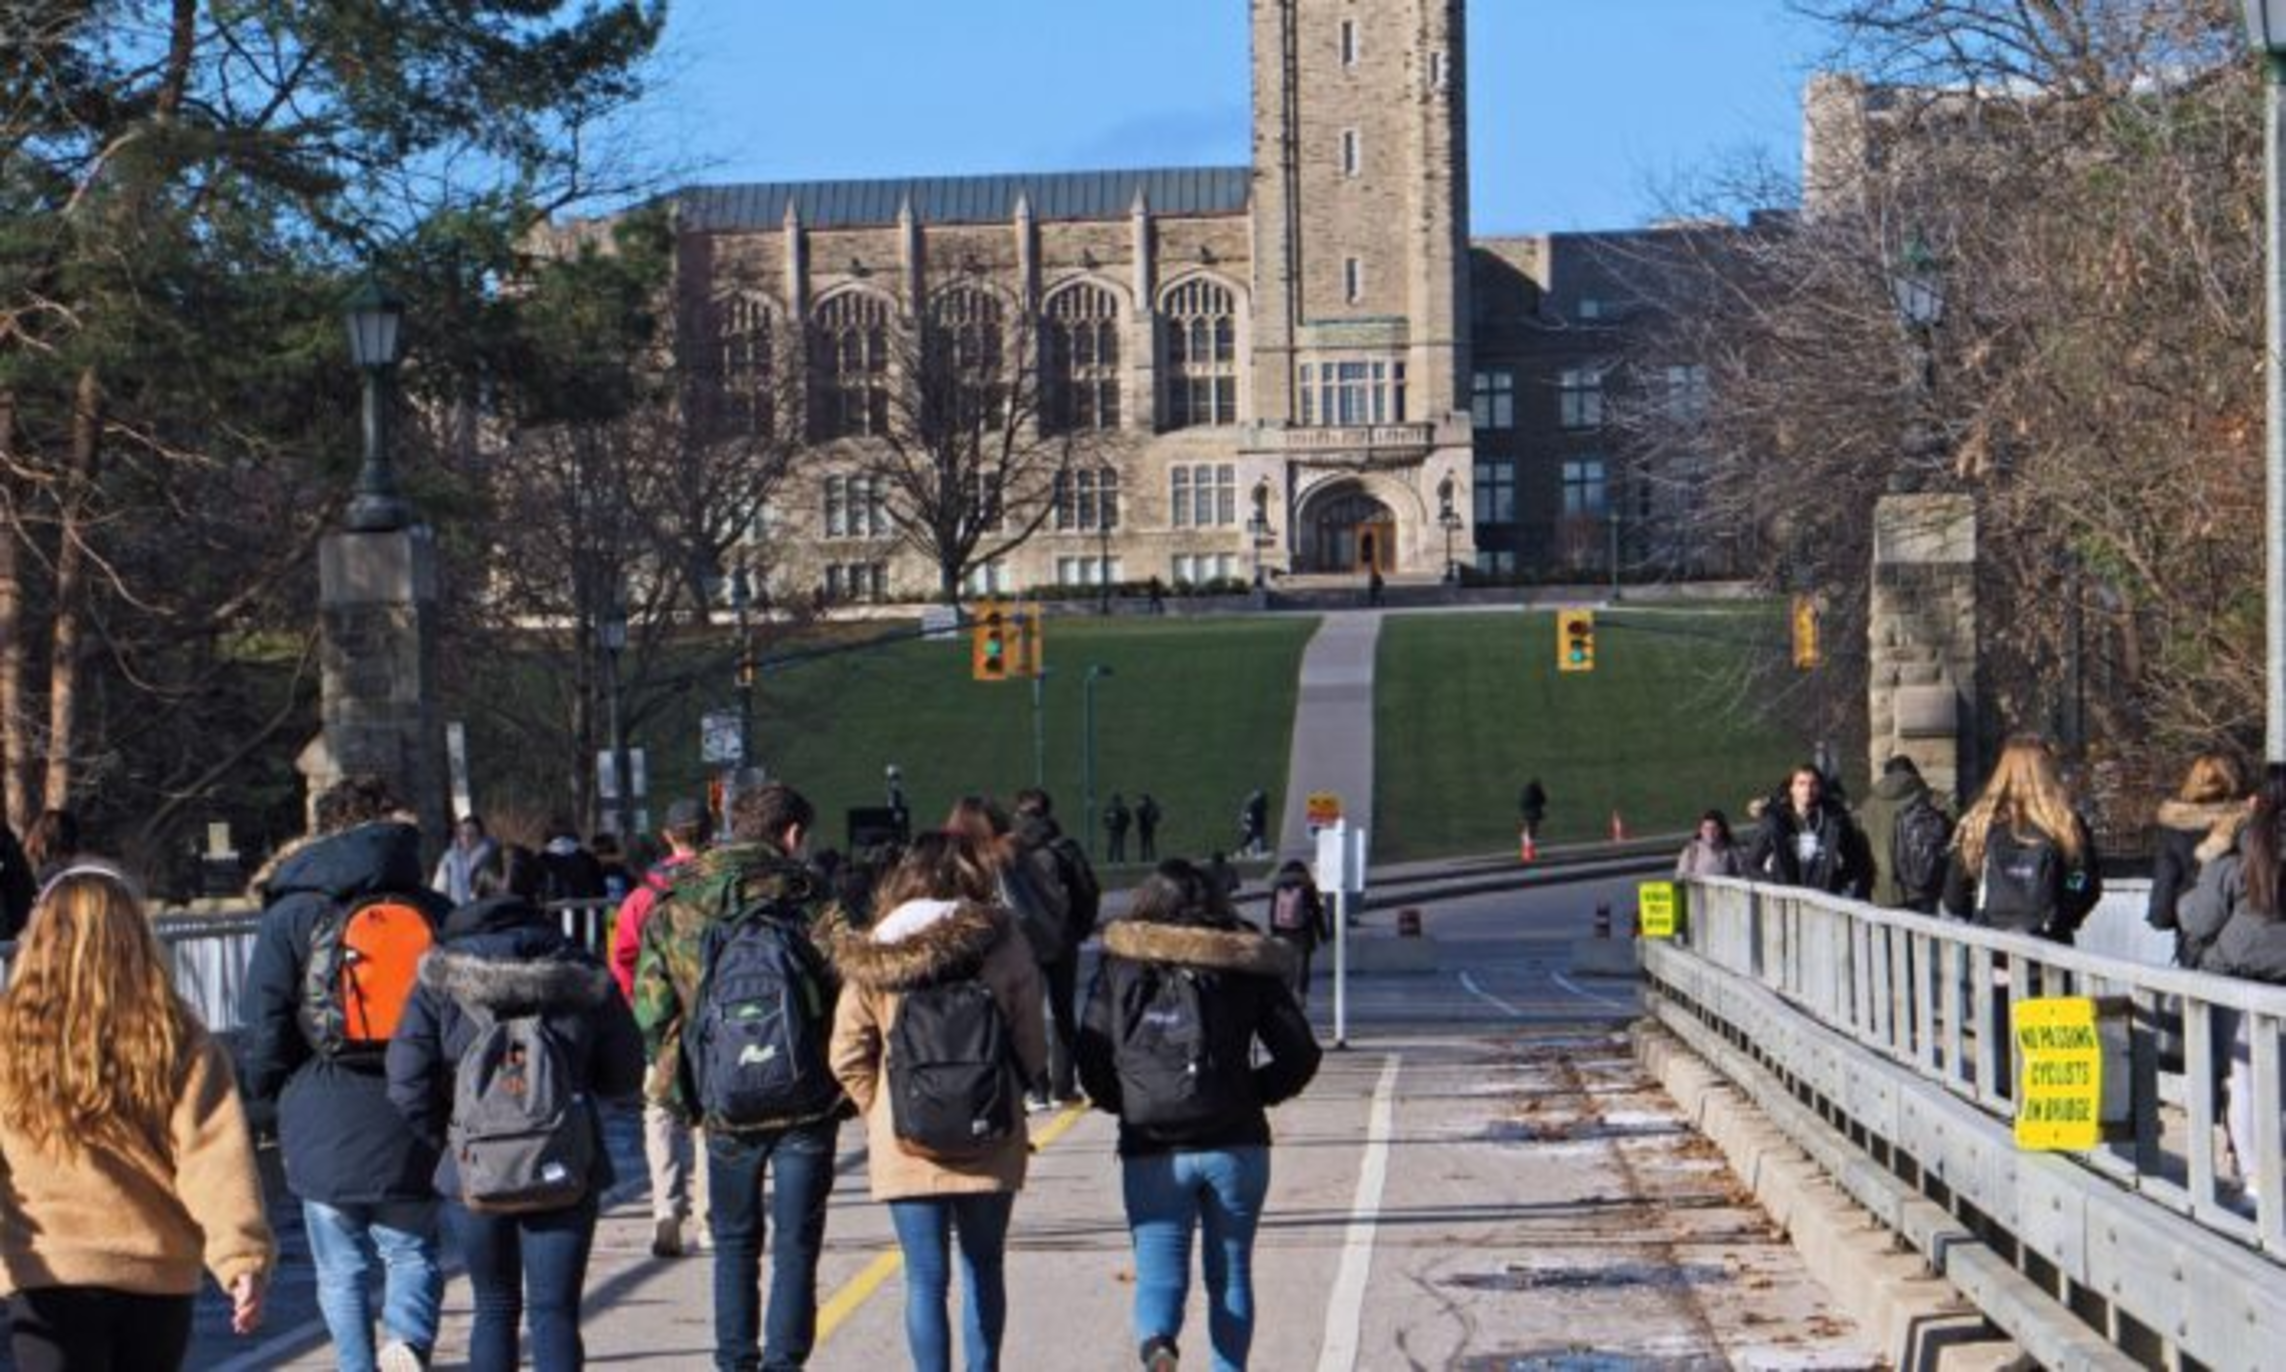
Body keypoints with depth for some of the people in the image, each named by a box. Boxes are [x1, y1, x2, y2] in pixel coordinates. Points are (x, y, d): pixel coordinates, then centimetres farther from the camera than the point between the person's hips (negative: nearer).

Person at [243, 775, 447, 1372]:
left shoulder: (293, 915, -2)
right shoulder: (436, 913, 5)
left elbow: (267, 1027, -3)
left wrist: (271, 1096, 14)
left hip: (325, 1126, -2)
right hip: (409, 1124, 2)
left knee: (341, 1268, 9)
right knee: (411, 1251, 11)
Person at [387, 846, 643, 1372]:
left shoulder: (442, 976, -3)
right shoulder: (579, 973, -1)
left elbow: (408, 1085, -8)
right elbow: (625, 1077, 4)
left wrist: (447, 1140, 8)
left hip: (475, 1172, 1)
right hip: (564, 1172, -1)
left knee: (494, 1309, 16)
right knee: (555, 1313, 2)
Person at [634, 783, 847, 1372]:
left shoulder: (675, 907, 1)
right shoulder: (812, 901, -6)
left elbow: (651, 1008, -1)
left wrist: (677, 1083, 9)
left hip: (725, 1104, 2)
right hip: (808, 1101, -2)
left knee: (734, 1240, 17)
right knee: (796, 1242, 6)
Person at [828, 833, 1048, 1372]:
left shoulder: (872, 958, -4)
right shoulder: (1002, 946, -5)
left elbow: (848, 1056, -3)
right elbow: (1032, 1049, -1)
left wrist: (883, 1112, 10)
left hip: (906, 1147, -1)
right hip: (990, 1145, 1)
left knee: (926, 1278, 4)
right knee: (983, 1269, 17)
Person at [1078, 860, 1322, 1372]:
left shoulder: (1121, 967, 3)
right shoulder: (1246, 966, 4)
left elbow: (1091, 1057, 2)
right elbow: (1301, 1053, 2)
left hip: (1151, 1150, -1)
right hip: (1235, 1146, 1)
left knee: (1160, 1272, 2)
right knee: (1230, 1275, 14)